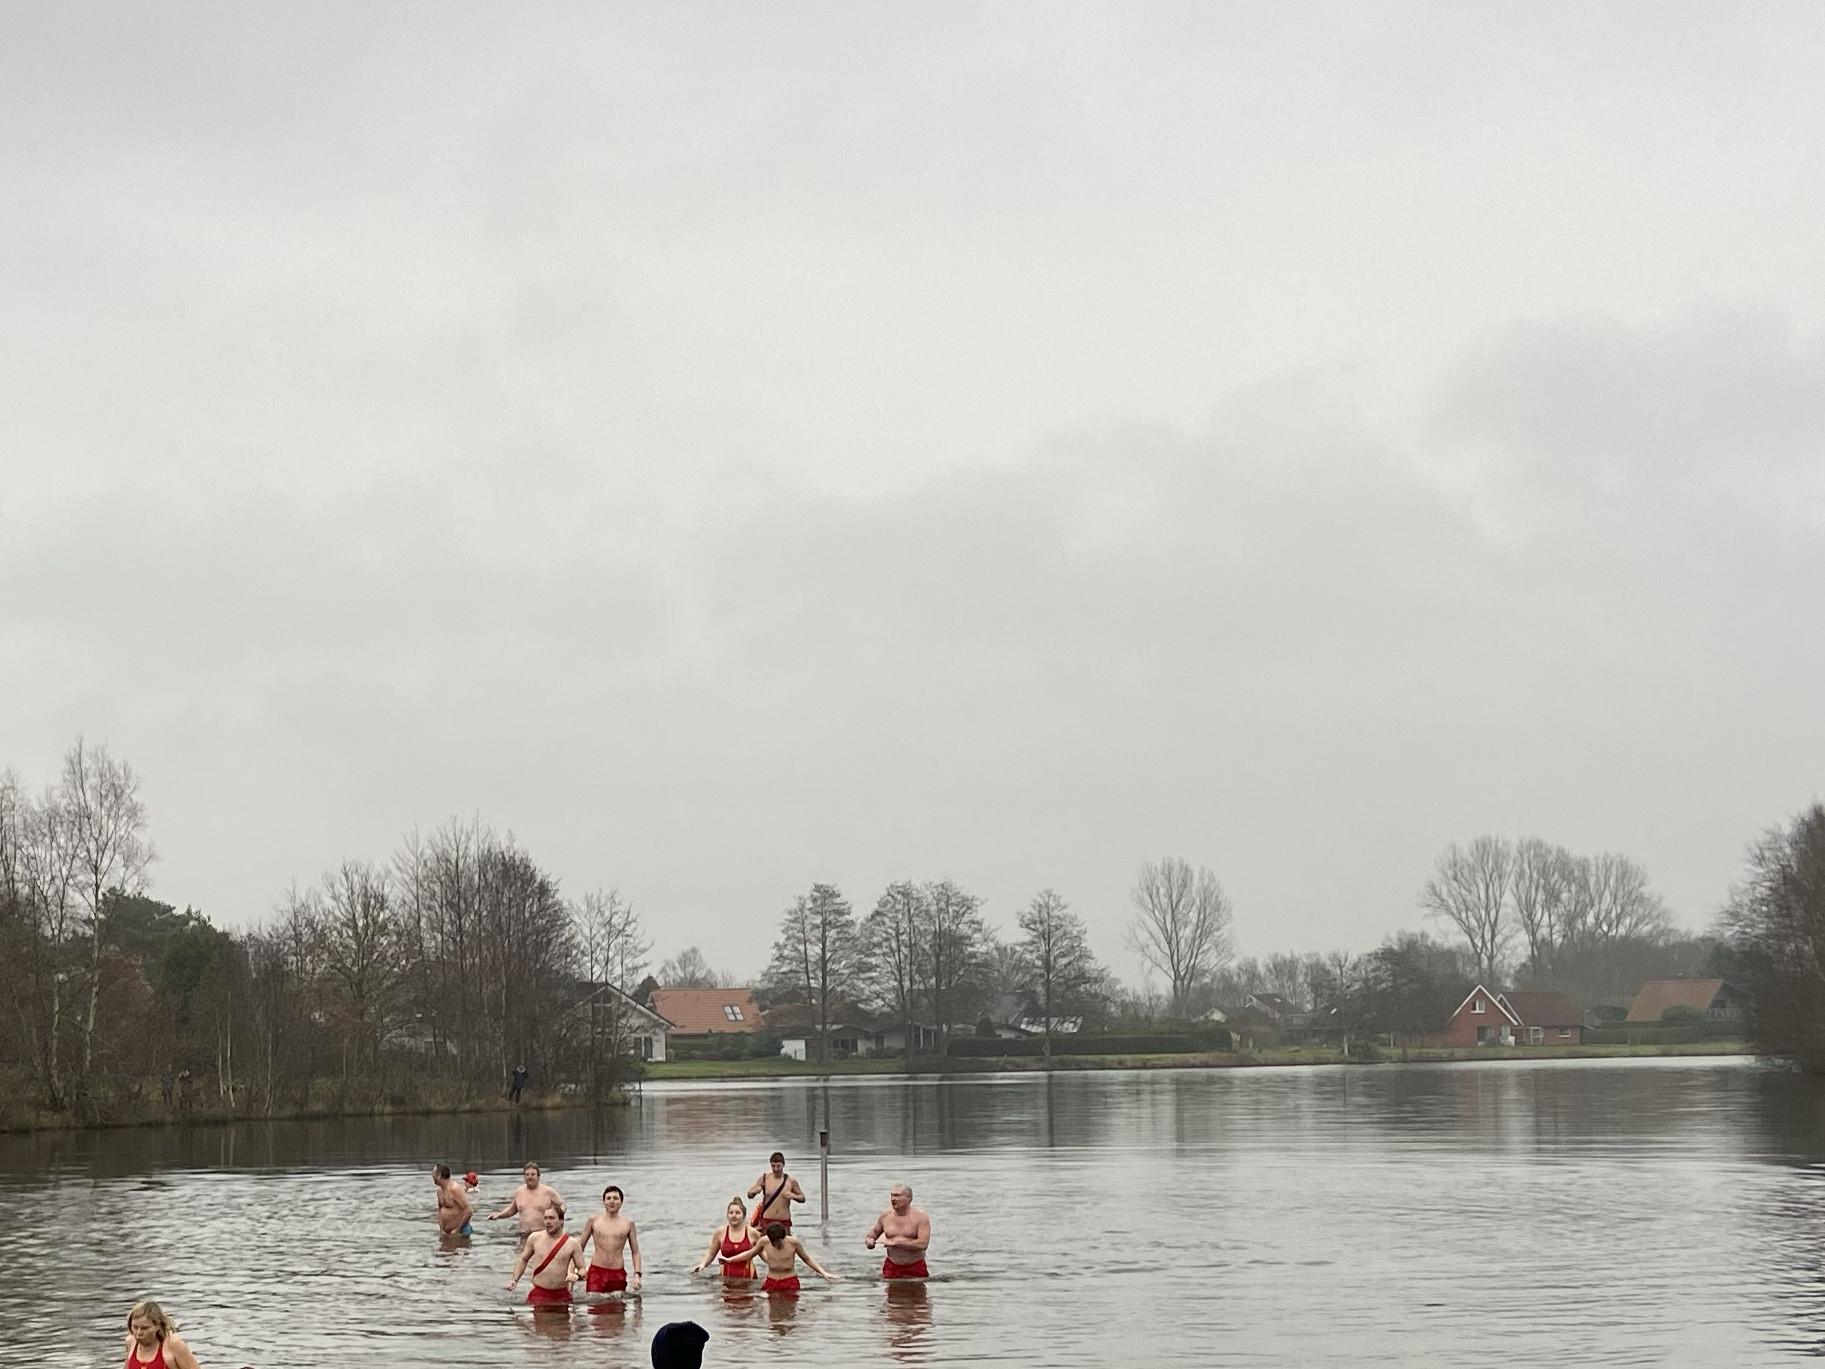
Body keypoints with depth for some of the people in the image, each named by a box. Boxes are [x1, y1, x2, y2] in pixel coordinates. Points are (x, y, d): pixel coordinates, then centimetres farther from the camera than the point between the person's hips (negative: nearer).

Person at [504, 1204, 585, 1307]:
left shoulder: (572, 1243, 1)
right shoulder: (535, 1238, 5)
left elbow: (583, 1270, 4)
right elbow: (523, 1260, 20)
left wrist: (577, 1275, -18)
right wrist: (514, 1280, 8)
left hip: (562, 1295, 0)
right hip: (538, 1294, 0)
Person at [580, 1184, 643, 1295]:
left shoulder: (628, 1223, 8)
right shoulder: (594, 1220, 7)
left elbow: (635, 1252, 11)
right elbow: (579, 1246, 11)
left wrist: (637, 1274, -2)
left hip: (618, 1273, 1)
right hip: (596, 1271, -1)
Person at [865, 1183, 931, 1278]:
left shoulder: (920, 1217, -7)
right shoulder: (885, 1216, 6)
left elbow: (923, 1244, -18)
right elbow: (874, 1231, 26)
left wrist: (895, 1243, -18)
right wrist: (870, 1239, 0)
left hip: (915, 1267, -3)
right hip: (891, 1266, 3)